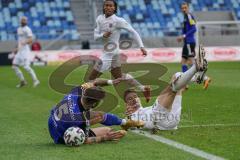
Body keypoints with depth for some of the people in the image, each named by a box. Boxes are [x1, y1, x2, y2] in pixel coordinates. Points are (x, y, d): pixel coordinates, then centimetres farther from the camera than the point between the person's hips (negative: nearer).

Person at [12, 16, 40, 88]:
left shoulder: (27, 29, -8)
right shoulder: (19, 29, 18)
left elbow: (30, 40, -19)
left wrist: (24, 43, -38)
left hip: (25, 50, -9)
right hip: (19, 51, 9)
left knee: (26, 66, -15)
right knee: (14, 66, 4)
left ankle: (35, 80, -5)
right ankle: (22, 81, 13)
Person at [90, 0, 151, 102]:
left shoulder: (118, 21, -15)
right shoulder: (100, 19, 4)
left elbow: (133, 32, -12)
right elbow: (95, 36, 2)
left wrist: (141, 46, -18)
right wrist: (103, 35, -20)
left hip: (111, 54, -8)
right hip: (107, 53, 8)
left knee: (91, 78, -6)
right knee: (120, 78, 20)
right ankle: (144, 89, 30)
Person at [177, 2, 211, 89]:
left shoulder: (189, 16, -10)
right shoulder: (185, 17, 17)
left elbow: (194, 29, -19)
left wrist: (184, 36, -19)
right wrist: (182, 37, 11)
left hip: (190, 42, -10)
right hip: (187, 43, 10)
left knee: (191, 62, -11)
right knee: (183, 62, 8)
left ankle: (205, 78, -9)